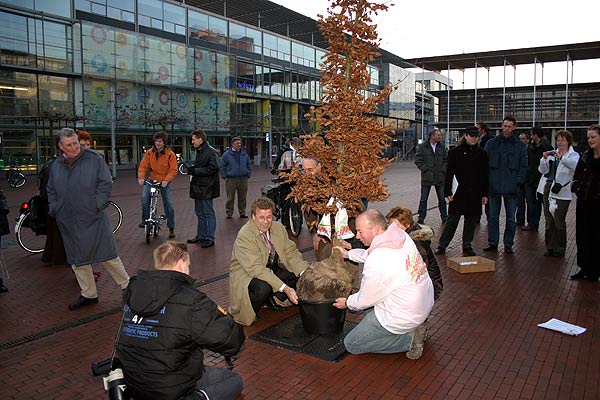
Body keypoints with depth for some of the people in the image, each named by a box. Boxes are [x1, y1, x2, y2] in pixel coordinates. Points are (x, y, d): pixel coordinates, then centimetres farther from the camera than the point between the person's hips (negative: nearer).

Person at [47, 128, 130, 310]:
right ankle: (88, 294, 24)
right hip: (68, 223, 5)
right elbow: (51, 191, 20)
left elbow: (106, 184, -5)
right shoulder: (56, 166, 10)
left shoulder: (94, 159, -4)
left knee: (107, 256, -2)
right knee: (77, 260, 11)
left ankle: (127, 286, 12)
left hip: (93, 219, -5)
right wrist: (54, 210, 7)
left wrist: (97, 205, -12)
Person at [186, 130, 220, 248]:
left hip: (206, 188, -10)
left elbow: (213, 168, -23)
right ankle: (200, 236, 27)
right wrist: (192, 168, 7)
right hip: (199, 188, 10)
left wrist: (195, 170, -20)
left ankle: (209, 238, 5)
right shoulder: (199, 151, 15)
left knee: (208, 213, -2)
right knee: (200, 213, 17)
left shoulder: (210, 151, -14)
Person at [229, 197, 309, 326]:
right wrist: (285, 288, -37)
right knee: (263, 288, -37)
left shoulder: (278, 228, -4)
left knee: (301, 274, -8)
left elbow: (291, 253, -3)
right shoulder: (244, 236, -26)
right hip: (246, 274, -7)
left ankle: (273, 299, 7)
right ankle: (249, 313, -7)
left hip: (272, 270, 7)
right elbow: (256, 269, -32)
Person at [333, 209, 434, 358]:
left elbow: (364, 301, -12)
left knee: (351, 344, 6)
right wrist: (349, 254, 21)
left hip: (404, 317, -8)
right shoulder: (401, 235, -7)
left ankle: (409, 338, -1)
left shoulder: (376, 264, -30)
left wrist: (347, 303, 8)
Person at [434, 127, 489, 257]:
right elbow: (449, 173, -1)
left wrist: (485, 194, 6)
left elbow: (485, 175, 11)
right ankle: (442, 245, 9)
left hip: (475, 193, 3)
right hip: (459, 192, -3)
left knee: (471, 220, 8)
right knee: (452, 219, 0)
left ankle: (467, 247, 20)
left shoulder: (481, 154, 8)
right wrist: (448, 192, -6)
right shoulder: (455, 152, 0)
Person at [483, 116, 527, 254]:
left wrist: (518, 181, -7)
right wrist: (487, 181, -3)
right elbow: (485, 163, 6)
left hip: (511, 187, 0)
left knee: (511, 218, 6)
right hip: (494, 186, 0)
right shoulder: (492, 143, 6)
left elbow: (523, 166, 5)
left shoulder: (520, 146, 5)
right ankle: (492, 242, 15)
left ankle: (508, 244, 15)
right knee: (493, 217, 6)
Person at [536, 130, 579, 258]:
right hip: (548, 188, 5)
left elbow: (576, 165, -22)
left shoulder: (573, 155, 0)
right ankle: (550, 247, 20)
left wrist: (561, 157, -31)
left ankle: (560, 249, 11)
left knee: (559, 222, -2)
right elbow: (542, 170, 8)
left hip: (562, 191, -5)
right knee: (549, 221, 10)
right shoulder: (552, 154, 13)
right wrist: (544, 159, -8)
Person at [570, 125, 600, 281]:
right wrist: (576, 188, -2)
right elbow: (577, 176, 14)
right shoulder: (585, 156, 7)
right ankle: (584, 268, 21)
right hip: (584, 202, 5)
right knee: (582, 236, 9)